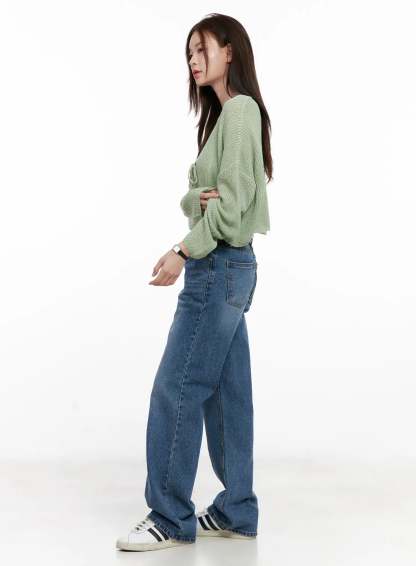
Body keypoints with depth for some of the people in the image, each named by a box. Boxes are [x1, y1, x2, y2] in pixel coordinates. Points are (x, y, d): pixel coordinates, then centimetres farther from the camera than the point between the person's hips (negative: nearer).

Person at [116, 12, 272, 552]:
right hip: (228, 267, 10)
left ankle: (170, 518, 0)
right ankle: (236, 511, 16)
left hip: (221, 265, -10)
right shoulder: (222, 115, 20)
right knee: (227, 393, 10)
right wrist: (197, 197, -10)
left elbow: (232, 201, -18)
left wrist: (182, 253, -16)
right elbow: (194, 197, 13)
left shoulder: (240, 109, -10)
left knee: (175, 391, -7)